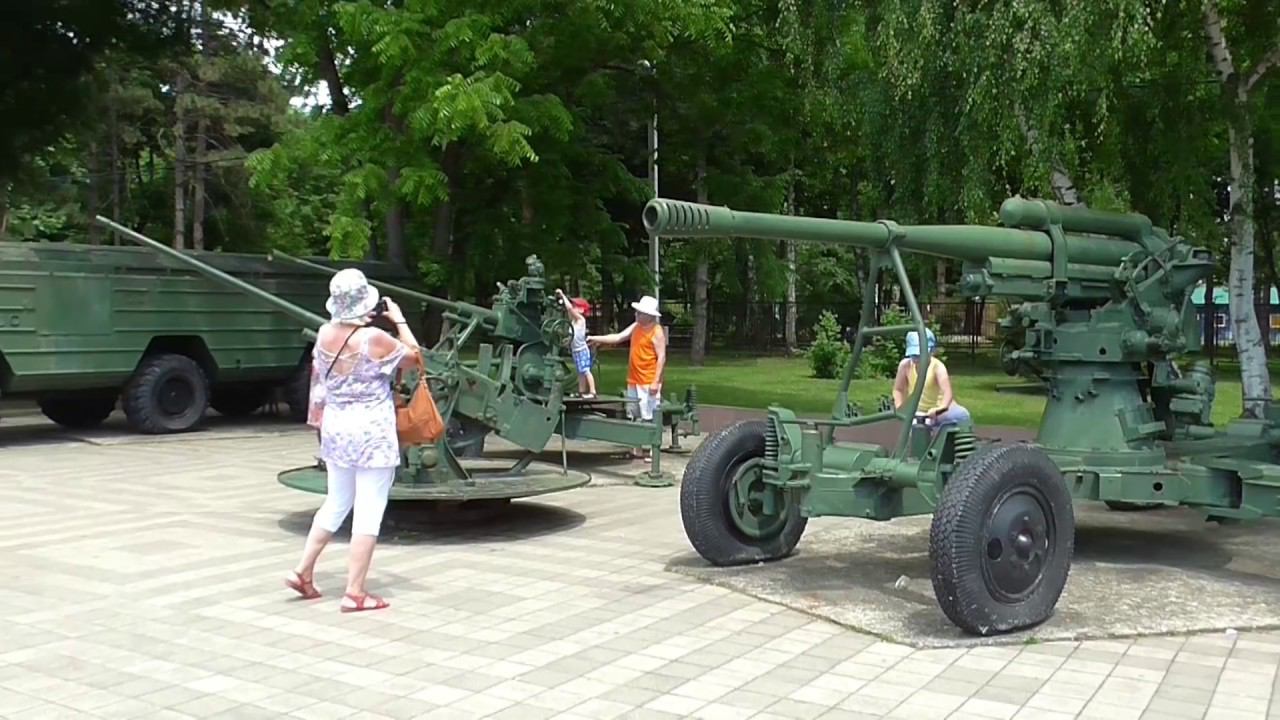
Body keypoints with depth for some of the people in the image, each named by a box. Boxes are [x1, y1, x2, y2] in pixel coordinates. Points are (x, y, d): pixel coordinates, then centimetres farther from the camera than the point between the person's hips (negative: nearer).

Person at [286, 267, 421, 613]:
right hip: (372, 431, -7)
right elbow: (413, 357, -2)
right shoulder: (374, 339, -18)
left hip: (336, 428, 7)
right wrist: (399, 320, 5)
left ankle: (303, 571, 23)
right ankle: (355, 593, 0)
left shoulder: (324, 334, -1)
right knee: (369, 511, -1)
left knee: (336, 503, 22)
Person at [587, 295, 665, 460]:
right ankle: (637, 449, 19)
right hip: (633, 381, 9)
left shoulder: (657, 332, -13)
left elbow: (661, 358, -16)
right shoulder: (636, 327, 11)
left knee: (649, 418, -7)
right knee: (633, 417, 12)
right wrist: (596, 339, 12)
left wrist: (656, 382, -20)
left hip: (648, 383, -9)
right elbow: (618, 337, 17)